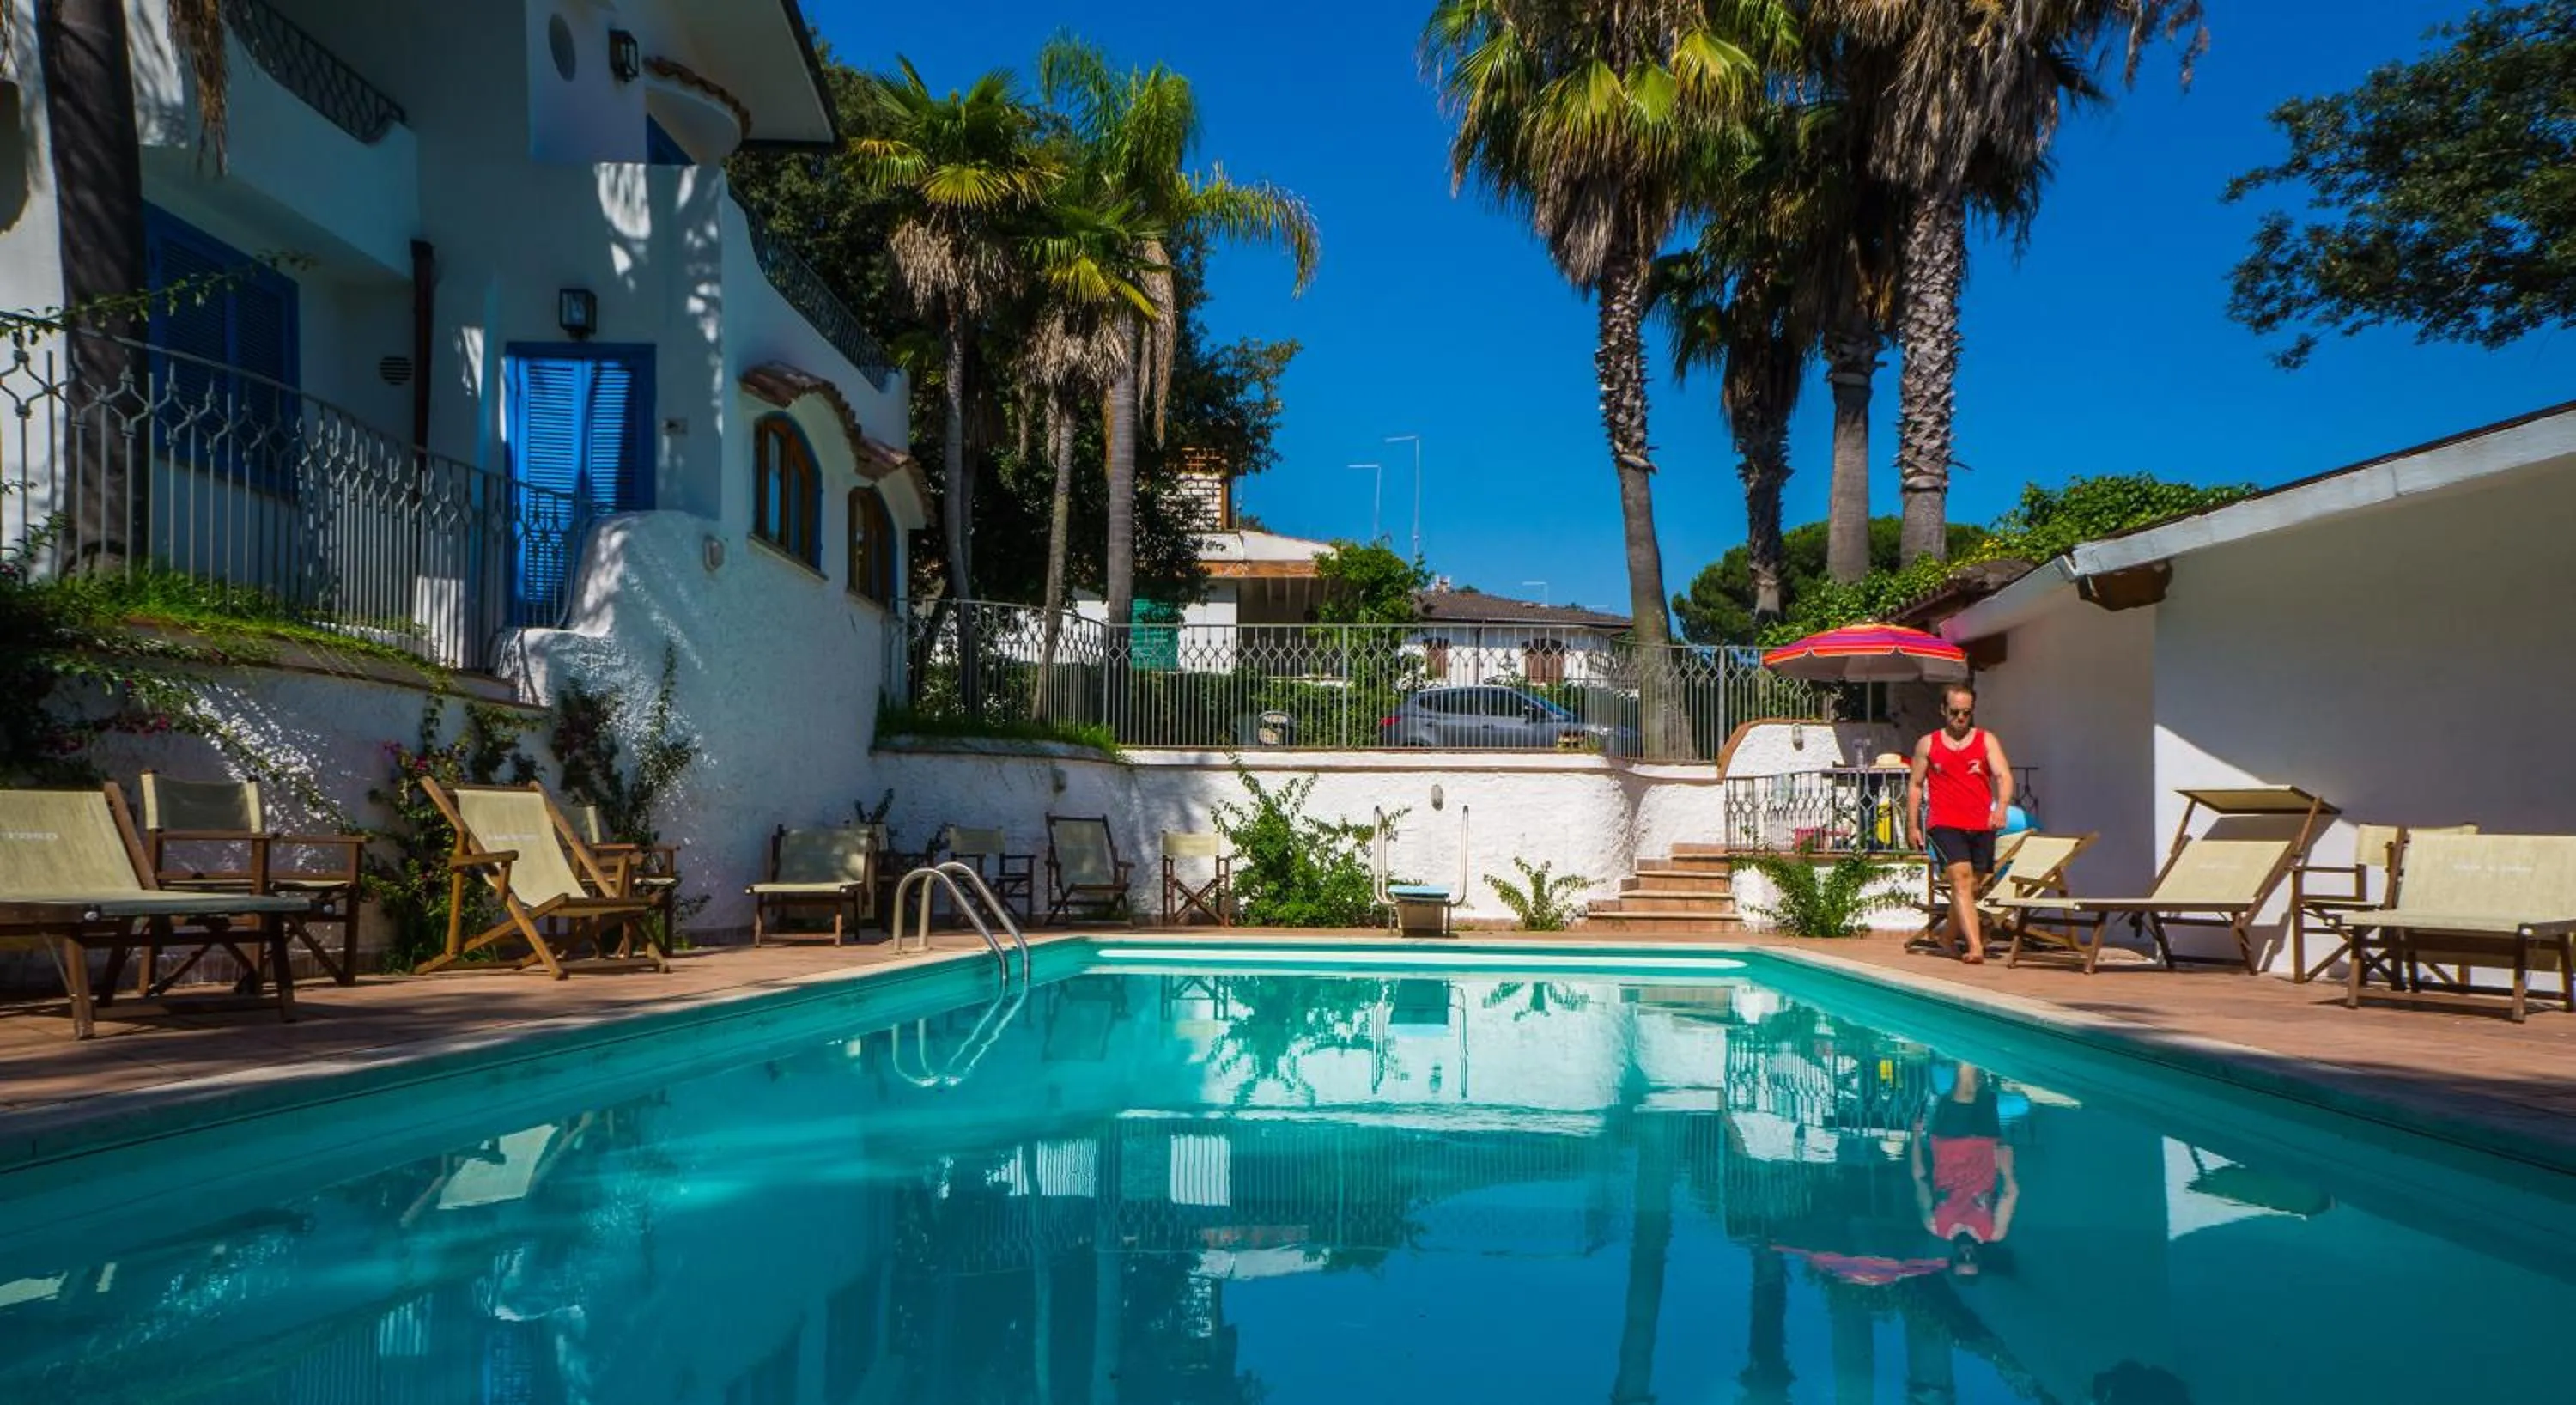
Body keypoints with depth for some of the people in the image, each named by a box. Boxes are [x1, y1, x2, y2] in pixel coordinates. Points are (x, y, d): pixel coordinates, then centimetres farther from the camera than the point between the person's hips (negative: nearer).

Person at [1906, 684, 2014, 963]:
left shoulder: (1986, 740, 9)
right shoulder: (1928, 744, 9)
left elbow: (2004, 776, -4)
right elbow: (1915, 785, 13)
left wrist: (2001, 807, -23)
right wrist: (1912, 825, 7)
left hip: (1981, 827, 2)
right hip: (1945, 825, -2)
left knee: (1973, 886, 9)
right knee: (1961, 878, -18)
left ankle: (1951, 938, 28)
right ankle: (1975, 946, -27)